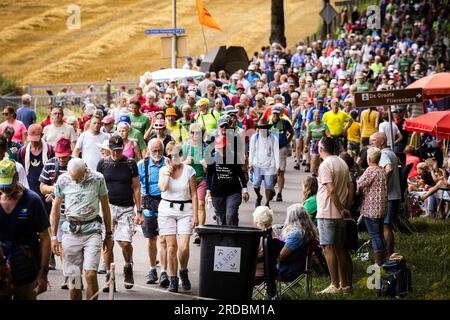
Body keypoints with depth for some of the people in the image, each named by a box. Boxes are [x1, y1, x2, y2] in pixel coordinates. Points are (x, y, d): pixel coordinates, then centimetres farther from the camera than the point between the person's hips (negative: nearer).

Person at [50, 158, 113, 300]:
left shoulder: (97, 179, -1)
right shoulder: (62, 180, 2)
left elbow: (105, 207, 9)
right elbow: (55, 209, 11)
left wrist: (108, 235, 12)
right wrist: (54, 237, 9)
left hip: (92, 230, -1)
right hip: (71, 231, 1)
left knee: (90, 274, -14)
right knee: (73, 278, 3)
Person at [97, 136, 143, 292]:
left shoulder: (130, 163, 4)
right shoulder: (103, 163, 5)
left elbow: (136, 188, 7)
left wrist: (139, 211, 3)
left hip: (127, 208, -1)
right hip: (108, 207, 1)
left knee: (125, 243, -11)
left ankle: (128, 268, 17)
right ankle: (109, 277, 9)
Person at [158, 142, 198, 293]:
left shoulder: (188, 170, 0)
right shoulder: (164, 170, 3)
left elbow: (194, 194, 2)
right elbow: (163, 187, -15)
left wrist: (195, 215, -2)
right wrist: (168, 171, -13)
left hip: (185, 210, -1)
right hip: (167, 209, 1)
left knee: (183, 247, -10)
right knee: (171, 246, -1)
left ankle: (183, 272, 18)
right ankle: (173, 279, 8)